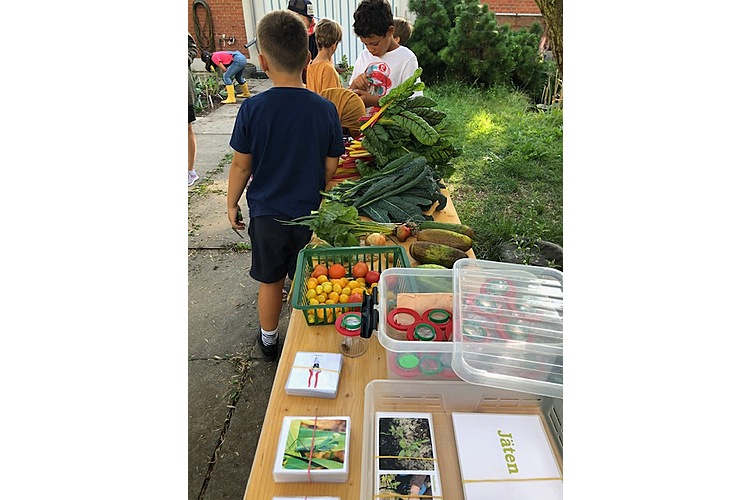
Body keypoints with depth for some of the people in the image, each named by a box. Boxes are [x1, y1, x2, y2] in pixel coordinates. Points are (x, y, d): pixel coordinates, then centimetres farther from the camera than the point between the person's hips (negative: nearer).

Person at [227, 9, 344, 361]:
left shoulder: (253, 109, -14)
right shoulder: (325, 109, -10)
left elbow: (241, 165, -6)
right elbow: (331, 168, -4)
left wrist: (232, 203, 9)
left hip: (266, 214, 0)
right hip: (311, 214, 1)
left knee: (270, 281, 18)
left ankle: (268, 340, 39)